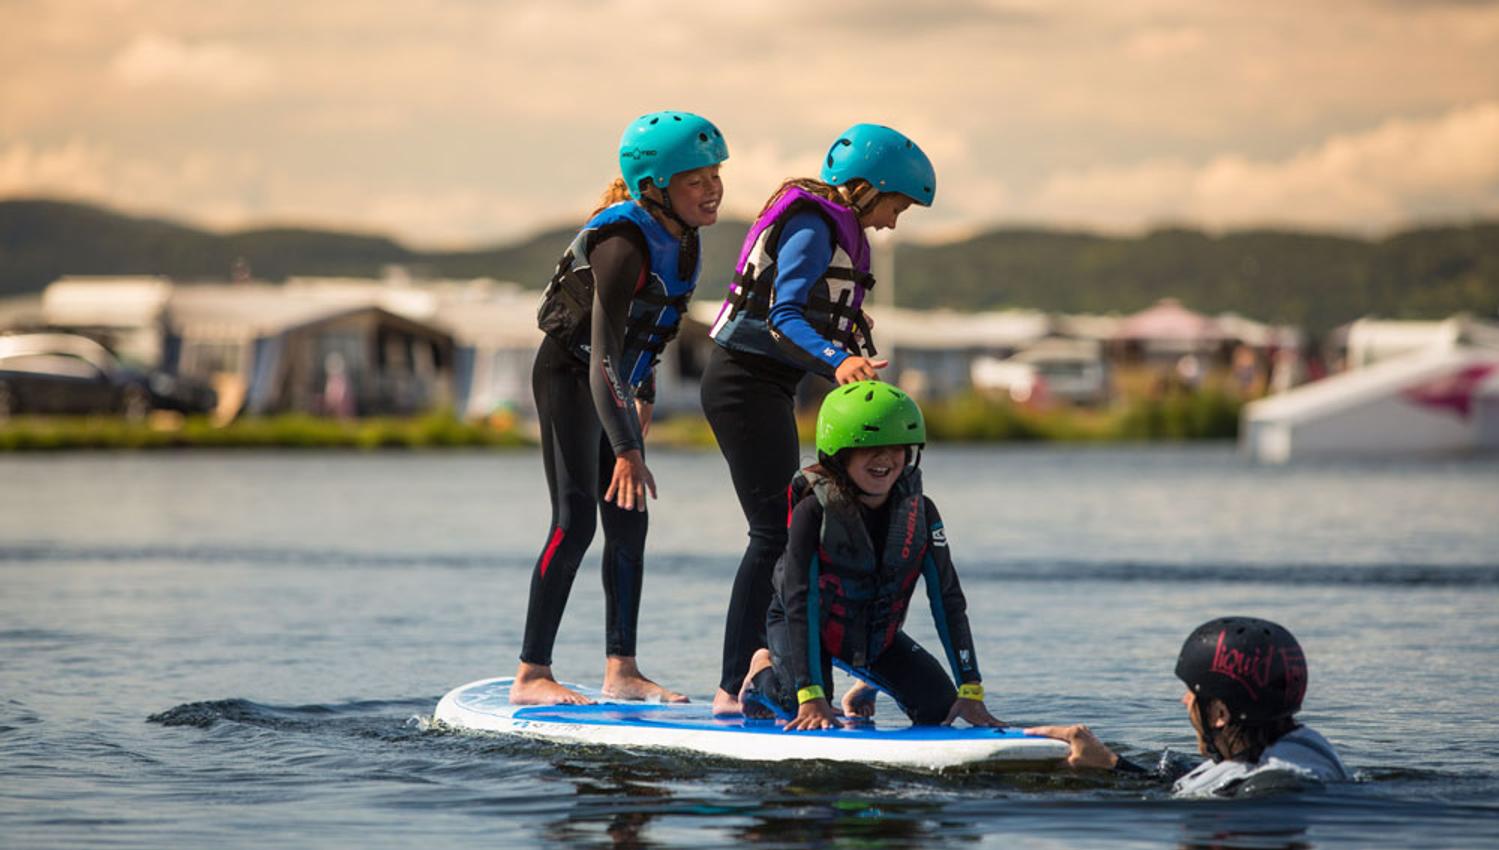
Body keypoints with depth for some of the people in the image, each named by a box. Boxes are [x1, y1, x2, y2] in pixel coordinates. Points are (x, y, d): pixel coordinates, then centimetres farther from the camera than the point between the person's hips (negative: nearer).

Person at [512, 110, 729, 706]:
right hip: (569, 378, -9)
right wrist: (627, 450, -43)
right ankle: (531, 676, -12)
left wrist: (643, 395, 22)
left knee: (629, 526, 6)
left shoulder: (680, 236, -3)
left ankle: (621, 670, 11)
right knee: (575, 523, -14)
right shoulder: (624, 243, -30)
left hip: (614, 387, 9)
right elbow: (604, 355, -36)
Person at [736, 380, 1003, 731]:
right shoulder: (812, 513, -30)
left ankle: (868, 685, 26)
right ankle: (765, 672, 10)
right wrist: (811, 698, -42)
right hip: (799, 626, -4)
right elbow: (801, 605, -33)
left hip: (876, 633, 4)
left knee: (940, 706, -7)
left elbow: (949, 602, -16)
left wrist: (971, 692, -21)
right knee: (809, 716, -27)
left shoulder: (920, 513, -18)